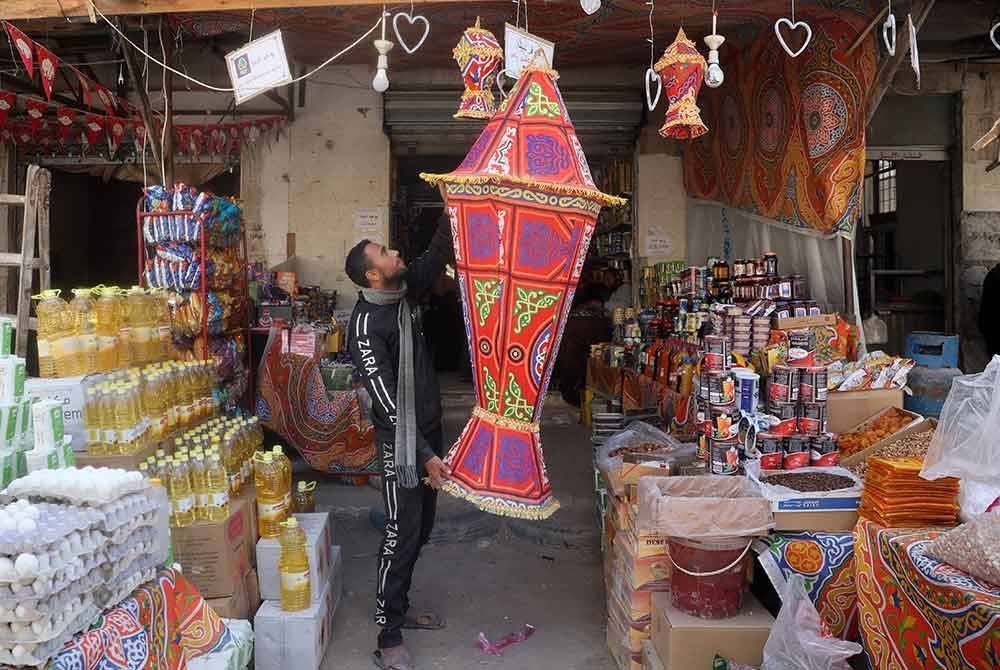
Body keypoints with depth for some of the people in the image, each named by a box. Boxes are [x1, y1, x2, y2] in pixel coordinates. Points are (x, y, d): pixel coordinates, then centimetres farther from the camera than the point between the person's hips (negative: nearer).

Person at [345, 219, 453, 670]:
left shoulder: (404, 291, 2)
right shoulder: (366, 326, -21)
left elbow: (438, 255, 11)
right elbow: (387, 402, -23)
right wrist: (424, 454, -24)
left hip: (429, 430, 8)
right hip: (402, 440, -8)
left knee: (421, 529, 17)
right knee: (401, 535, -3)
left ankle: (399, 609, 34)